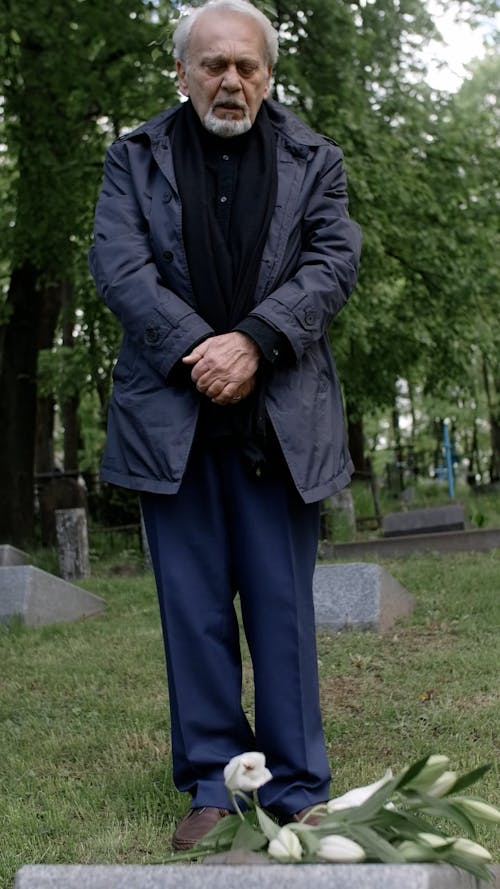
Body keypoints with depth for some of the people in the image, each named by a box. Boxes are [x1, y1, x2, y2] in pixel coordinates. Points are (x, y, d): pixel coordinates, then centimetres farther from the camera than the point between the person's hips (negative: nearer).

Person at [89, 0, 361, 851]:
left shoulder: (313, 160, 12)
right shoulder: (135, 158, 11)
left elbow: (333, 263, 0)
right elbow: (117, 265, -2)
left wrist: (252, 343, -15)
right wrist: (196, 350, -15)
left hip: (280, 416, 0)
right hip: (171, 413, 0)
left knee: (282, 603, 3)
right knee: (193, 606, 4)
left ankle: (296, 790, 11)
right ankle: (212, 786, 14)